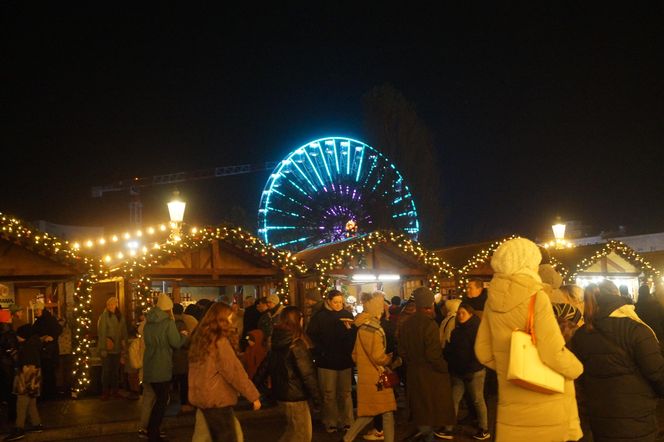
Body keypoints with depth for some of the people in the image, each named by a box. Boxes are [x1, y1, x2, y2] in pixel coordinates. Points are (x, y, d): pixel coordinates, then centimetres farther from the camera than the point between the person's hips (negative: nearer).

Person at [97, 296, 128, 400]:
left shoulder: (120, 317, 5)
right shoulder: (103, 317, -7)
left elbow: (124, 332, 8)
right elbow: (101, 333, -10)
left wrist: (124, 347, 5)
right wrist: (103, 349, -14)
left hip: (117, 348, 4)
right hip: (107, 349, -4)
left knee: (116, 371, 9)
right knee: (106, 371, 1)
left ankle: (114, 390, 19)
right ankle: (105, 392, 10)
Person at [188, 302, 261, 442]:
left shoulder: (199, 338, 7)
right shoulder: (219, 341, -18)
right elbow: (234, 371, -18)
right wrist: (253, 395, -12)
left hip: (200, 395, 9)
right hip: (217, 398, -9)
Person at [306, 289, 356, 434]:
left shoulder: (347, 315, 4)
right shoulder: (320, 317, -4)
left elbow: (354, 336, 3)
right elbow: (311, 337, -7)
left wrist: (350, 328, -16)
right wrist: (321, 352, -13)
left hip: (345, 360, 2)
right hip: (327, 361, -2)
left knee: (345, 393, 7)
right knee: (329, 394, 6)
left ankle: (346, 422, 16)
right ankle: (331, 423, 16)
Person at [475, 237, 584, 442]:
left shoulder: (493, 300, 3)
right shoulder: (536, 296, -13)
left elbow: (483, 352, 10)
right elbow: (553, 353, -17)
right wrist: (576, 369, 1)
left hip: (511, 405, 5)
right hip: (546, 404, -5)